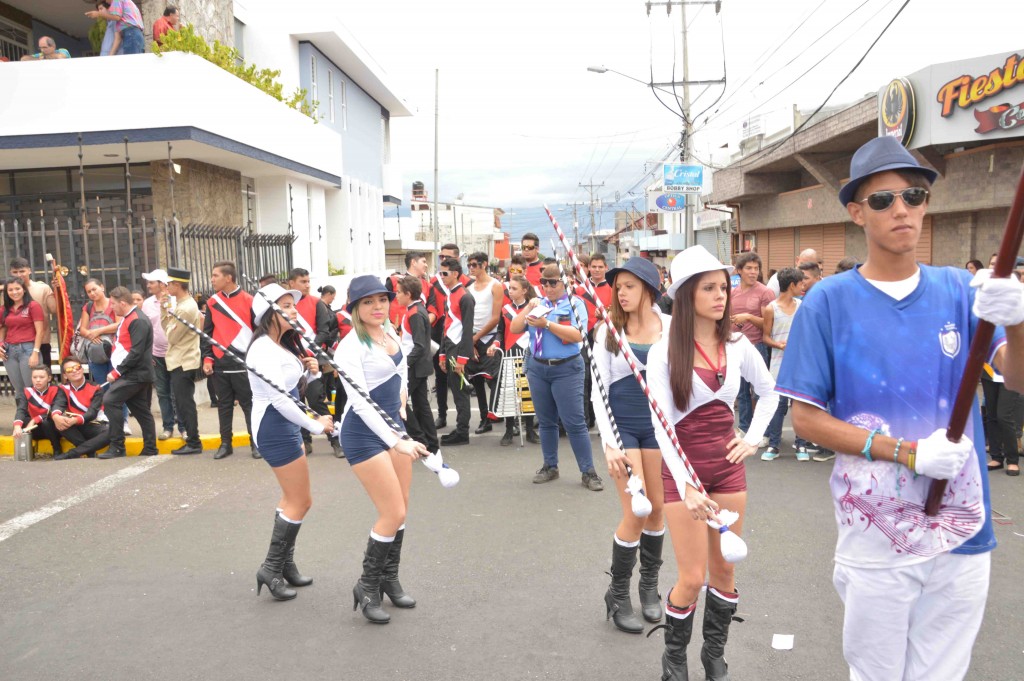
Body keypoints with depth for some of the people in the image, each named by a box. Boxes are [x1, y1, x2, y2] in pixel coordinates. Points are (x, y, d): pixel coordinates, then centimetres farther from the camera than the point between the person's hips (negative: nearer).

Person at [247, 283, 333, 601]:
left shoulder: (280, 344, 11)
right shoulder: (263, 350, -20)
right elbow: (279, 399, -25)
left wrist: (307, 370, 0)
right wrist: (316, 426, -18)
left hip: (287, 425, 10)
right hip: (274, 428, -10)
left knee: (291, 498, 18)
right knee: (301, 501, -3)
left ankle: (285, 563, 29)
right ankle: (271, 569, 7)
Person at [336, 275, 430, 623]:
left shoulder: (389, 330, 4)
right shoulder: (351, 347, -20)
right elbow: (361, 403, -28)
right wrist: (397, 442, -36)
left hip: (392, 424, 8)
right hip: (365, 434, -8)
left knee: (401, 508, 12)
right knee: (394, 514, -8)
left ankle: (390, 579, 31)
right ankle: (367, 587, 12)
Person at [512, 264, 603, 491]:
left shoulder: (575, 304, -3)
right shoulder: (538, 304, 9)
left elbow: (577, 336, -18)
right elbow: (514, 329, 4)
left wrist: (547, 324, -22)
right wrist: (528, 308, -10)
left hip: (567, 369, -4)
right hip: (537, 368, 5)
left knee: (574, 422, -5)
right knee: (546, 421, 12)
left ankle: (588, 472, 3)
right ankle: (550, 466, 24)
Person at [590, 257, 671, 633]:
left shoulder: (671, 326, -3)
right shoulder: (608, 330, -5)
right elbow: (599, 392, -5)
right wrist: (608, 443, -12)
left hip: (659, 423, 2)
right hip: (622, 425, -2)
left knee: (657, 507, 9)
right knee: (636, 513, -5)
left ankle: (649, 585, 32)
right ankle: (617, 594, 16)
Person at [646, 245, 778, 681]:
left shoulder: (738, 346, 0)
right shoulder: (664, 352, -12)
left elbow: (769, 392, 18)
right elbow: (662, 425, -17)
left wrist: (754, 438, 7)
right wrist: (686, 485, -26)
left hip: (728, 465, 4)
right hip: (682, 468, -4)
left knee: (725, 569, 11)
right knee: (693, 577, -2)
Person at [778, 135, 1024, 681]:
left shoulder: (960, 290, 0)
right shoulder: (829, 302, -8)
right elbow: (805, 417, -8)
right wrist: (907, 452, -18)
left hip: (964, 530, 3)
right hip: (874, 535, -2)